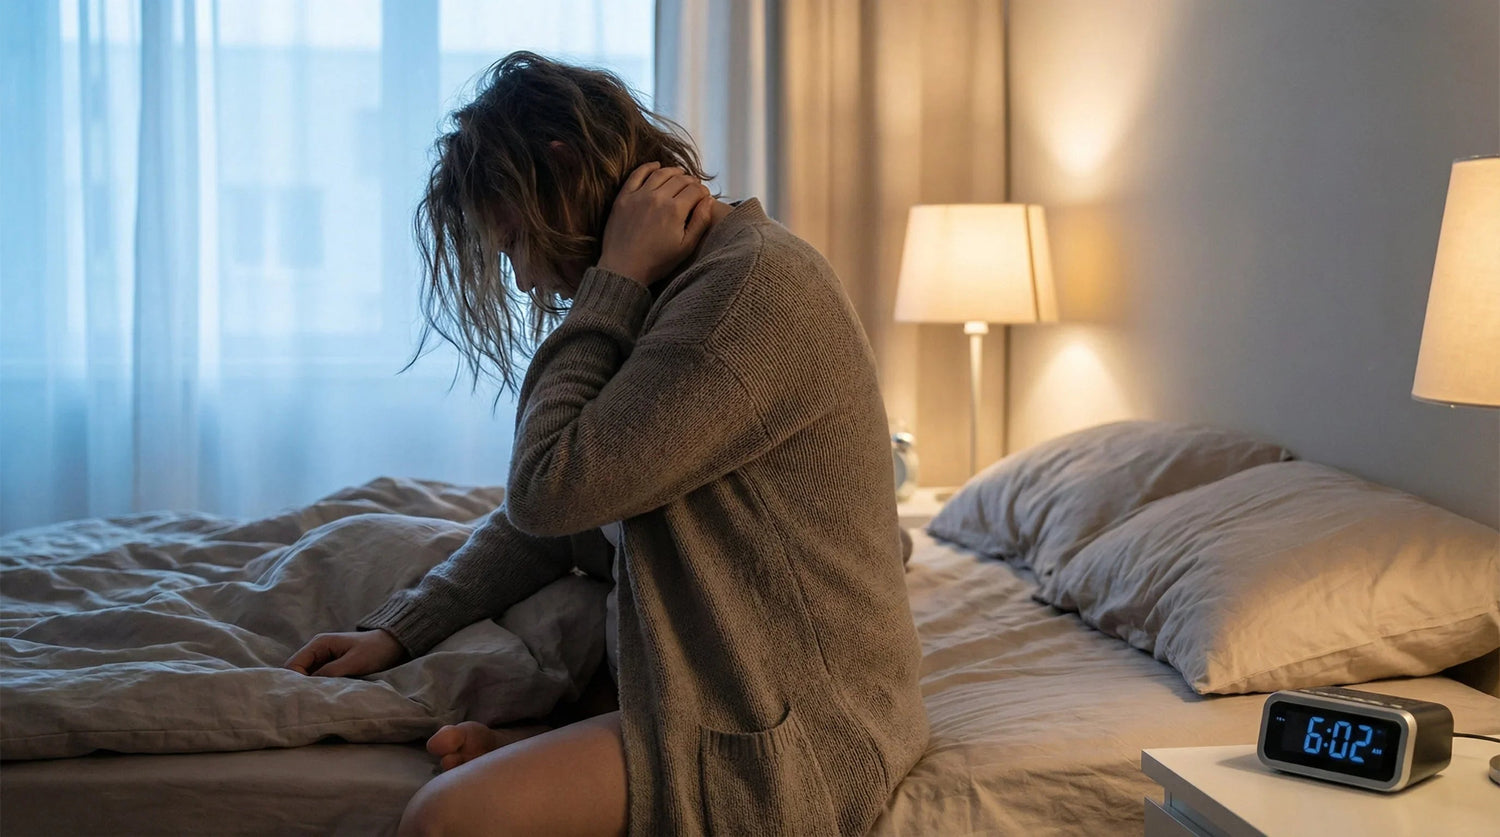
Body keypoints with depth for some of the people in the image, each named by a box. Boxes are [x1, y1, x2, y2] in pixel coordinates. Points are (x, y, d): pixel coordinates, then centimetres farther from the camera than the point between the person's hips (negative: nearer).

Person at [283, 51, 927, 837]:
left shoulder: (757, 285, -19)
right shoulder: (683, 287, 11)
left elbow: (551, 490, -21)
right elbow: (551, 510, 14)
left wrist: (614, 280, -14)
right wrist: (397, 631, 7)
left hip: (790, 731, -10)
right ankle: (536, 749, -3)